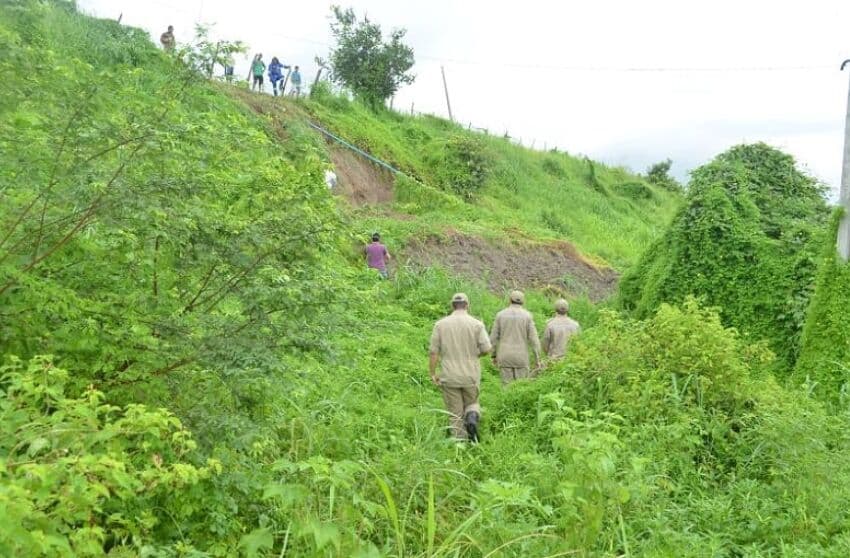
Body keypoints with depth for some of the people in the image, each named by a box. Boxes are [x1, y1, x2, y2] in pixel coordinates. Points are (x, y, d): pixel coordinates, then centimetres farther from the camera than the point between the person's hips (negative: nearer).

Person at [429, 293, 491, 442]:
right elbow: (486, 349, -7)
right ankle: (472, 418, -9)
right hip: (471, 376, 0)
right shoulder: (476, 324, -5)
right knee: (472, 404, 21)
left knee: (455, 414, 11)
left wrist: (433, 374, 4)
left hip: (449, 377, 0)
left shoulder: (440, 324, -2)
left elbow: (433, 352, -4)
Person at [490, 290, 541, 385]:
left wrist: (494, 356, 15)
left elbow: (493, 338, 2)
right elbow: (534, 339, -8)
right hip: (521, 357, -1)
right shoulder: (527, 316, -5)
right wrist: (537, 360, -3)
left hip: (505, 357, 1)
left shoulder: (500, 315, -1)